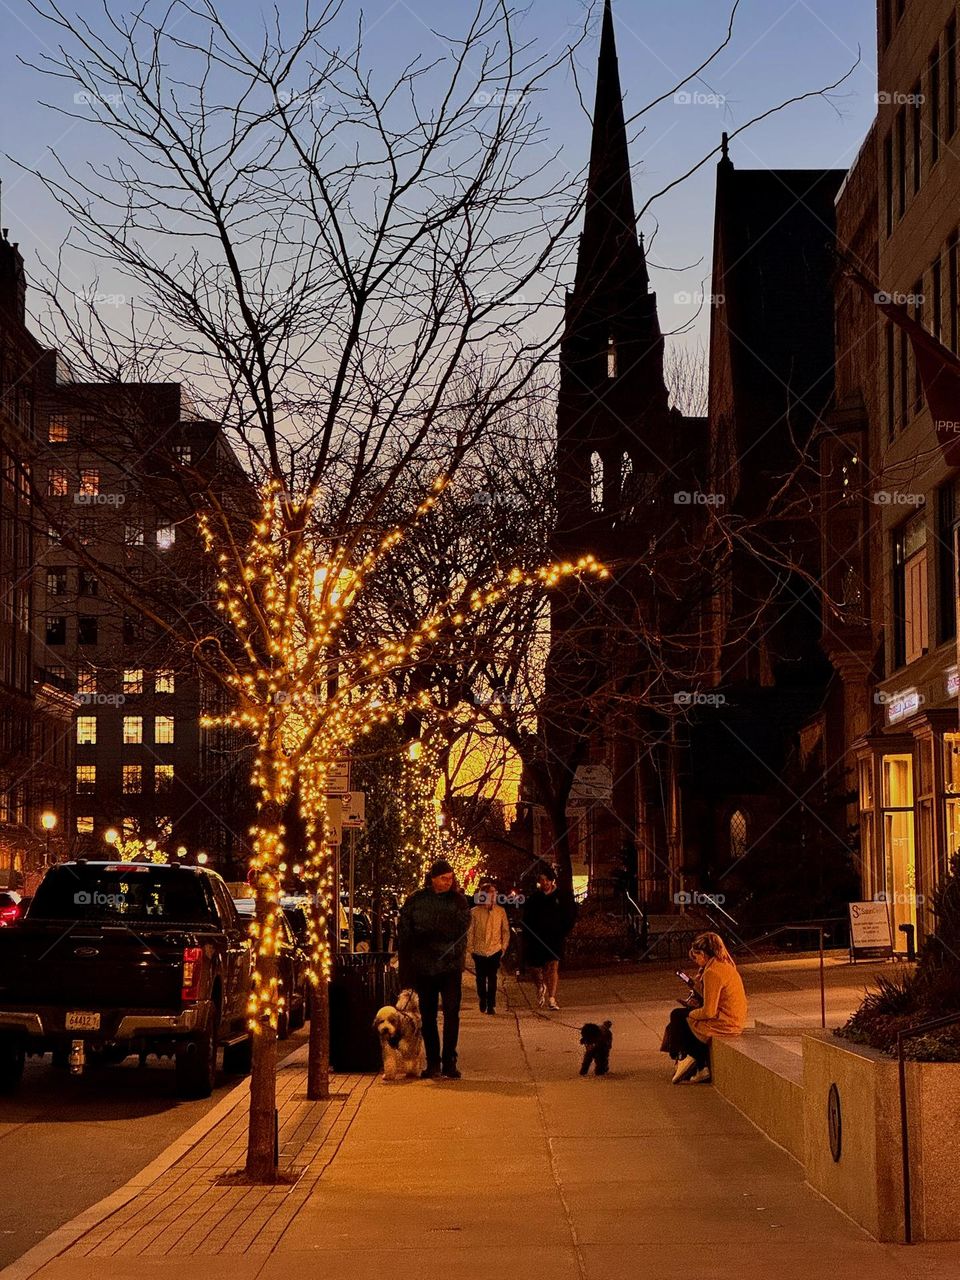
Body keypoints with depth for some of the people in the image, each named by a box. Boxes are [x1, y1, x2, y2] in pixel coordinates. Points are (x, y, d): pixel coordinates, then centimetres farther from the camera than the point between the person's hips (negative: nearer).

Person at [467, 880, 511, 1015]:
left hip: (495, 950, 0)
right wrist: (470, 948, 1)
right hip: (479, 951, 0)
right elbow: (470, 931, 2)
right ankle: (483, 1002, 27)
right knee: (481, 979, 10)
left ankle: (491, 1004, 3)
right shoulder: (475, 912, -3)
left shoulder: (500, 911, 1)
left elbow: (506, 930, 8)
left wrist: (504, 947, 5)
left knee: (492, 979, -3)